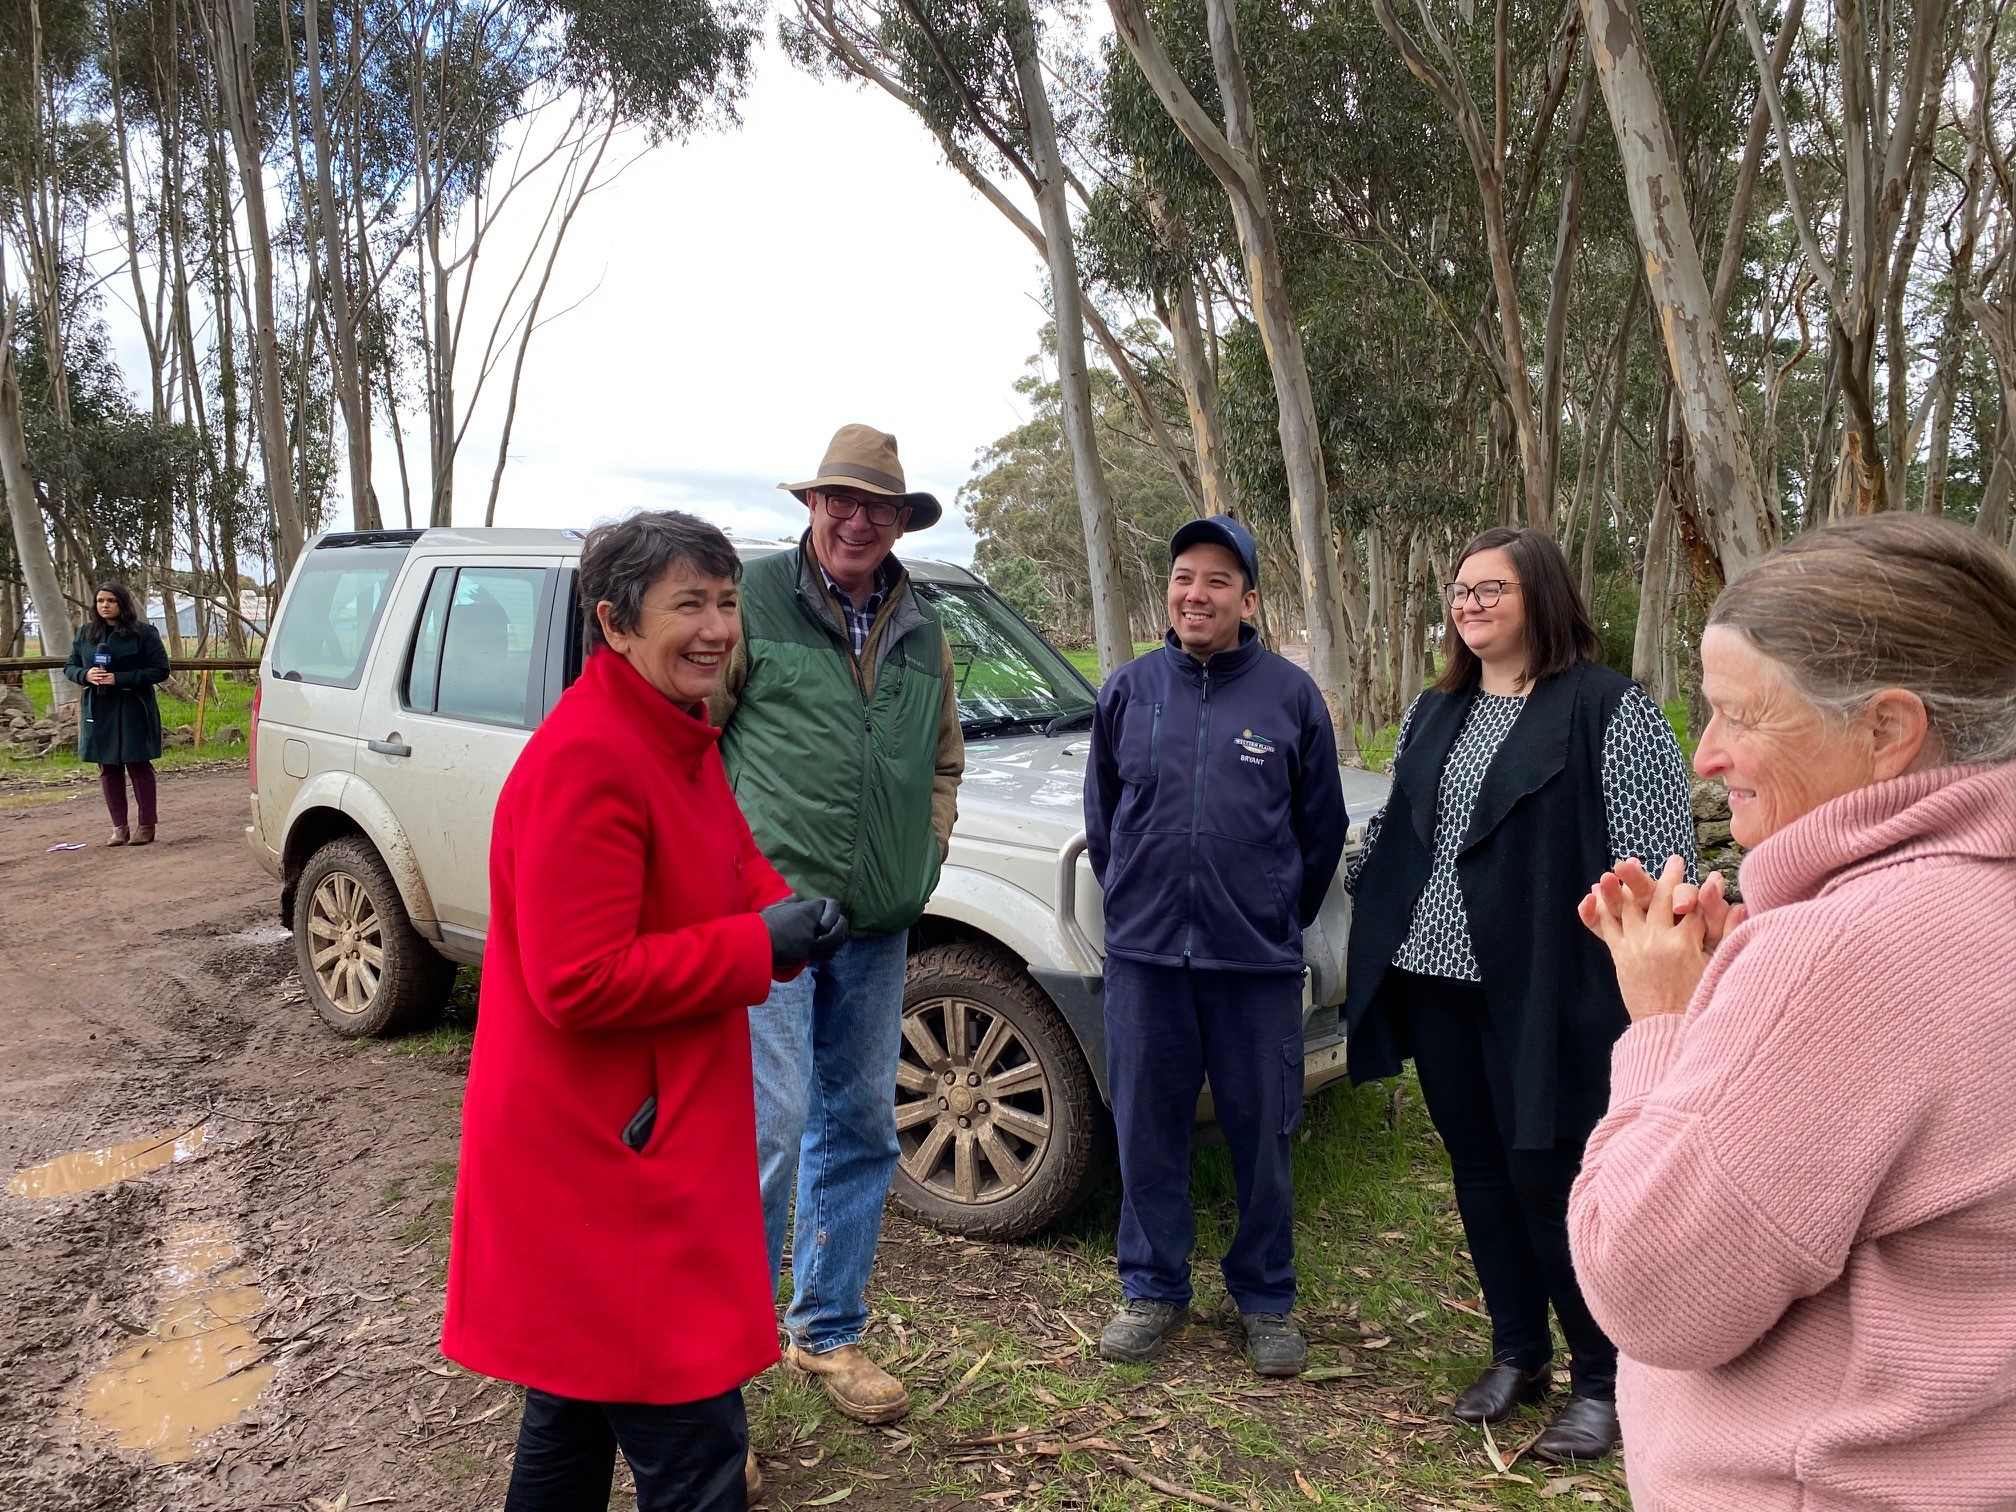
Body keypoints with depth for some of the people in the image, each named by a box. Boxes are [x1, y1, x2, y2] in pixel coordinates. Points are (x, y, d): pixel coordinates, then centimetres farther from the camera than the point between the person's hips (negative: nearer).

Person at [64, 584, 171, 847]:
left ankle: (146, 826, 9)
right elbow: (70, 667, 16)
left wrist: (119, 678, -17)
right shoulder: (84, 633, 9)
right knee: (108, 769, 7)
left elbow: (160, 670, -8)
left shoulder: (144, 632, -5)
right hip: (98, 712, 5)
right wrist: (85, 675, -8)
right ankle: (119, 827, 15)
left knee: (139, 766, 2)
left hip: (133, 711, -4)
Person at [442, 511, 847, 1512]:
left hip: (640, 1143, 10)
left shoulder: (679, 737, 8)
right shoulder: (585, 762, -24)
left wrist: (788, 911, -5)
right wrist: (762, 945, -21)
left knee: (578, 1399, 28)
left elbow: (729, 869, 17)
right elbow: (580, 983, -27)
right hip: (602, 1165, -10)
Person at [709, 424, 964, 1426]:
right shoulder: (755, 602, -4)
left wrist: (926, 854, 10)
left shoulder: (922, 637, 12)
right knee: (767, 1130, -8)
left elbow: (944, 763, 24)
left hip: (878, 927, 6)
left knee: (859, 1131, 13)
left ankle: (826, 1334, 31)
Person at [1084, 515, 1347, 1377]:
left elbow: (1323, 825, 8)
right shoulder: (1129, 690, 4)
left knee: (1262, 1134, 8)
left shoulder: (1290, 694, -1)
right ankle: (1153, 1288, 28)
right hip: (1145, 951, 2)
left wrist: (1281, 915, 11)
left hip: (1257, 957, -1)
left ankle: (1266, 1297, 27)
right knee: (1147, 1129, 10)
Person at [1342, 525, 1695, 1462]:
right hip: (1435, 981, 6)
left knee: (1549, 1175, 1)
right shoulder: (1433, 714, 13)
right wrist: (1376, 920, 12)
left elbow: (1656, 858, -11)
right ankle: (1517, 1353, 32)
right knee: (1480, 1170, 14)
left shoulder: (1609, 710, -7)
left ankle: (1602, 1381, 22)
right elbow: (1393, 833, 19)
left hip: (1543, 990, -6)